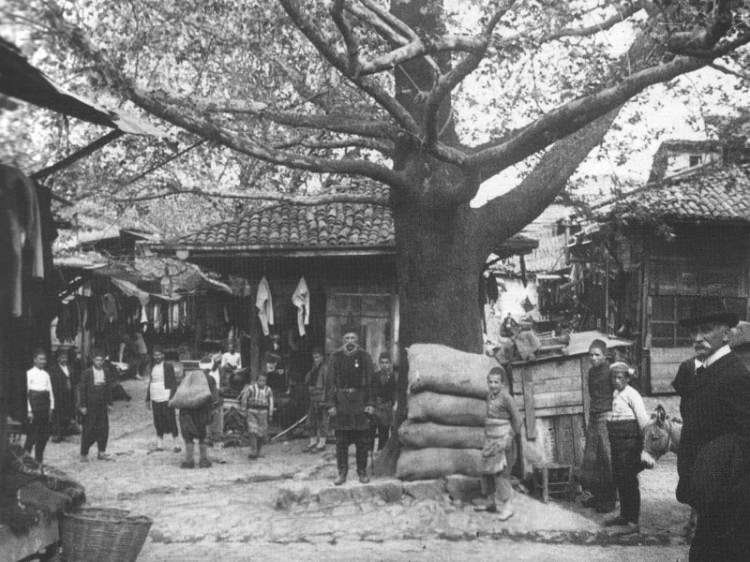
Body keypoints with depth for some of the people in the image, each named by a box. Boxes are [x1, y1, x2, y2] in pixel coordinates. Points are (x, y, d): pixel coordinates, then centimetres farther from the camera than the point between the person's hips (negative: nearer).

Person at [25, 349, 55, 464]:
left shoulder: (46, 374, 11)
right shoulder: (29, 373, -5)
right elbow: (26, 392, -7)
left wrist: (51, 407, 6)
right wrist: (29, 410, -11)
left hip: (45, 408, 6)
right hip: (34, 406, -5)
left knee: (44, 433, 6)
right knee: (32, 434, -5)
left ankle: (39, 459, 15)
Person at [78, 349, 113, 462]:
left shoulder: (105, 373, 7)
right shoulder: (87, 373, -6)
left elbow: (109, 389, 11)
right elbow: (82, 389, -6)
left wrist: (109, 403, 7)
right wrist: (82, 406, -10)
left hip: (102, 406, 4)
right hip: (90, 405, -4)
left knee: (104, 428, 4)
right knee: (89, 430, -1)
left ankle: (101, 452, 15)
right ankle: (84, 454, 8)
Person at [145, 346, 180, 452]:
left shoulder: (168, 366, -3)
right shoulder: (152, 368, 12)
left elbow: (174, 383, -5)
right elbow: (150, 383, 17)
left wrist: (171, 398, -13)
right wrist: (148, 399, 14)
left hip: (166, 399, -5)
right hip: (155, 399, 5)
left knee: (171, 421, -2)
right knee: (158, 422, 7)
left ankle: (175, 444, 3)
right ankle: (160, 444, 14)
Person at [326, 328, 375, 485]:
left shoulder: (364, 357, 2)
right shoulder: (336, 357, 2)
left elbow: (370, 381, 2)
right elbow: (330, 381, 2)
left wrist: (370, 404, -4)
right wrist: (331, 404, -5)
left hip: (360, 402, 0)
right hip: (341, 401, 0)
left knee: (362, 440, 3)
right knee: (341, 440, 2)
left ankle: (362, 471, 13)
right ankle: (342, 472, 10)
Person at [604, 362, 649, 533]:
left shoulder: (632, 394, -12)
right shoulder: (615, 394, 13)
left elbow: (643, 419, -16)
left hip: (629, 441, -8)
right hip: (616, 441, 8)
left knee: (629, 480, -5)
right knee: (619, 480, 15)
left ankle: (633, 522, 0)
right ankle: (624, 515, 28)